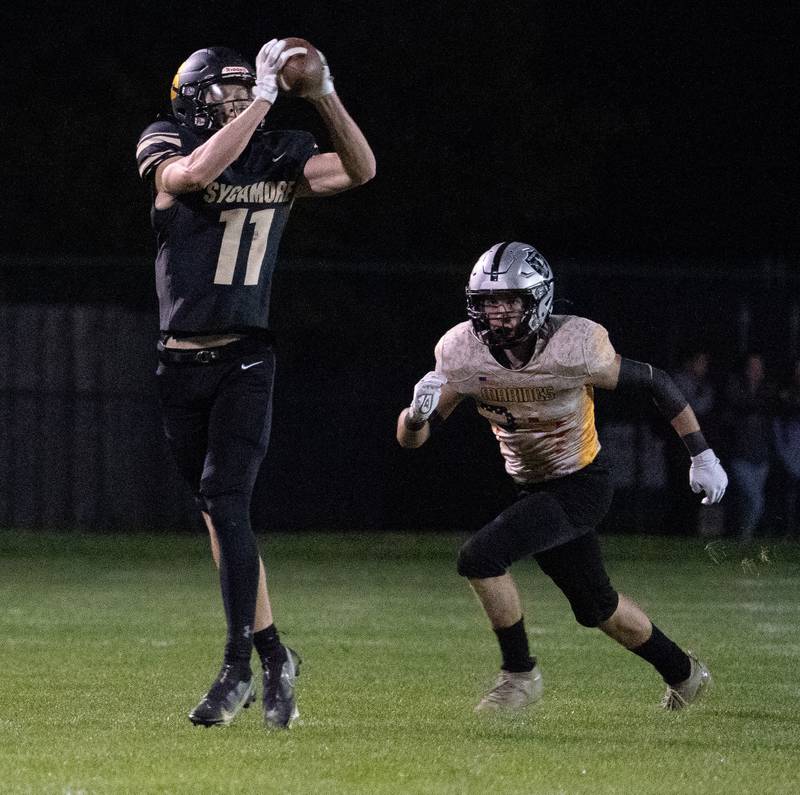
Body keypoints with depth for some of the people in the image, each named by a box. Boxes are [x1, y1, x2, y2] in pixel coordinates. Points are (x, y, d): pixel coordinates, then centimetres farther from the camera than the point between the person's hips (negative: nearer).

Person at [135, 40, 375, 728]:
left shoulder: (280, 157, 3)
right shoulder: (166, 145, -3)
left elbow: (360, 170, -8)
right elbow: (195, 172, -25)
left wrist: (323, 98, -20)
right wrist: (263, 100, -26)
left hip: (245, 361, -2)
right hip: (181, 365, 2)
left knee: (225, 503, -16)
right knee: (218, 514, 9)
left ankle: (238, 667, -13)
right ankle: (274, 657, 20)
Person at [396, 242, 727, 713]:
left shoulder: (574, 347, -26)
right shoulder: (463, 353, -14)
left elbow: (655, 384, -12)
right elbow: (412, 439, -11)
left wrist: (702, 456, -9)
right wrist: (419, 412, -35)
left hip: (582, 486, -6)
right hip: (534, 487, 6)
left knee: (482, 557, -23)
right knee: (596, 607, 20)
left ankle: (520, 674, -5)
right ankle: (683, 673, 43)